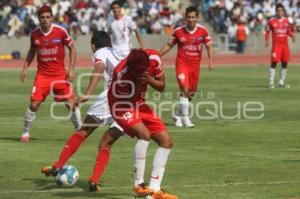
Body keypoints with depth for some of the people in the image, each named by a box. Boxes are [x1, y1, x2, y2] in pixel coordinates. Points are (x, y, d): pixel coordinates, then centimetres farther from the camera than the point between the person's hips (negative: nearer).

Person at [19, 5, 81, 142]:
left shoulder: (60, 32, -10)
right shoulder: (34, 34, -2)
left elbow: (72, 48, 1)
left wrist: (71, 69, -6)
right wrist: (25, 68, 7)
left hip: (60, 74, -1)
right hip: (42, 74, 1)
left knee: (71, 104, -3)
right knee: (34, 104, -8)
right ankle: (25, 133, 9)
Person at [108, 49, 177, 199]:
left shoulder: (154, 58, -19)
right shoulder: (121, 74, -32)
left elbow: (161, 87, -4)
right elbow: (128, 100, -21)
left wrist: (149, 80, -25)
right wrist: (138, 83, -36)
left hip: (139, 104, 6)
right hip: (122, 106, -6)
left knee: (166, 141, -3)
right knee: (144, 134, -31)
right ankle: (138, 185, -20)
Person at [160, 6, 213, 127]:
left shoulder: (203, 31, -3)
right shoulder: (178, 31, -5)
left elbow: (209, 46, 4)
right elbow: (169, 45, 7)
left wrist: (210, 60, -10)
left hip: (195, 64, 3)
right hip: (182, 63, -3)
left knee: (191, 93, 9)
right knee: (184, 88, -19)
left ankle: (178, 115, 29)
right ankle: (185, 118, -14)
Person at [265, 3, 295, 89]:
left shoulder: (286, 21, 7)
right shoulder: (271, 21, -4)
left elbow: (289, 31, 15)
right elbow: (267, 31, 1)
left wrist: (292, 36, -4)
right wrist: (267, 41, -12)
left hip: (285, 44, 5)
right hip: (276, 44, -5)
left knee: (285, 63, 7)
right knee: (274, 62, -10)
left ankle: (281, 82, 19)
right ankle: (271, 82, -5)